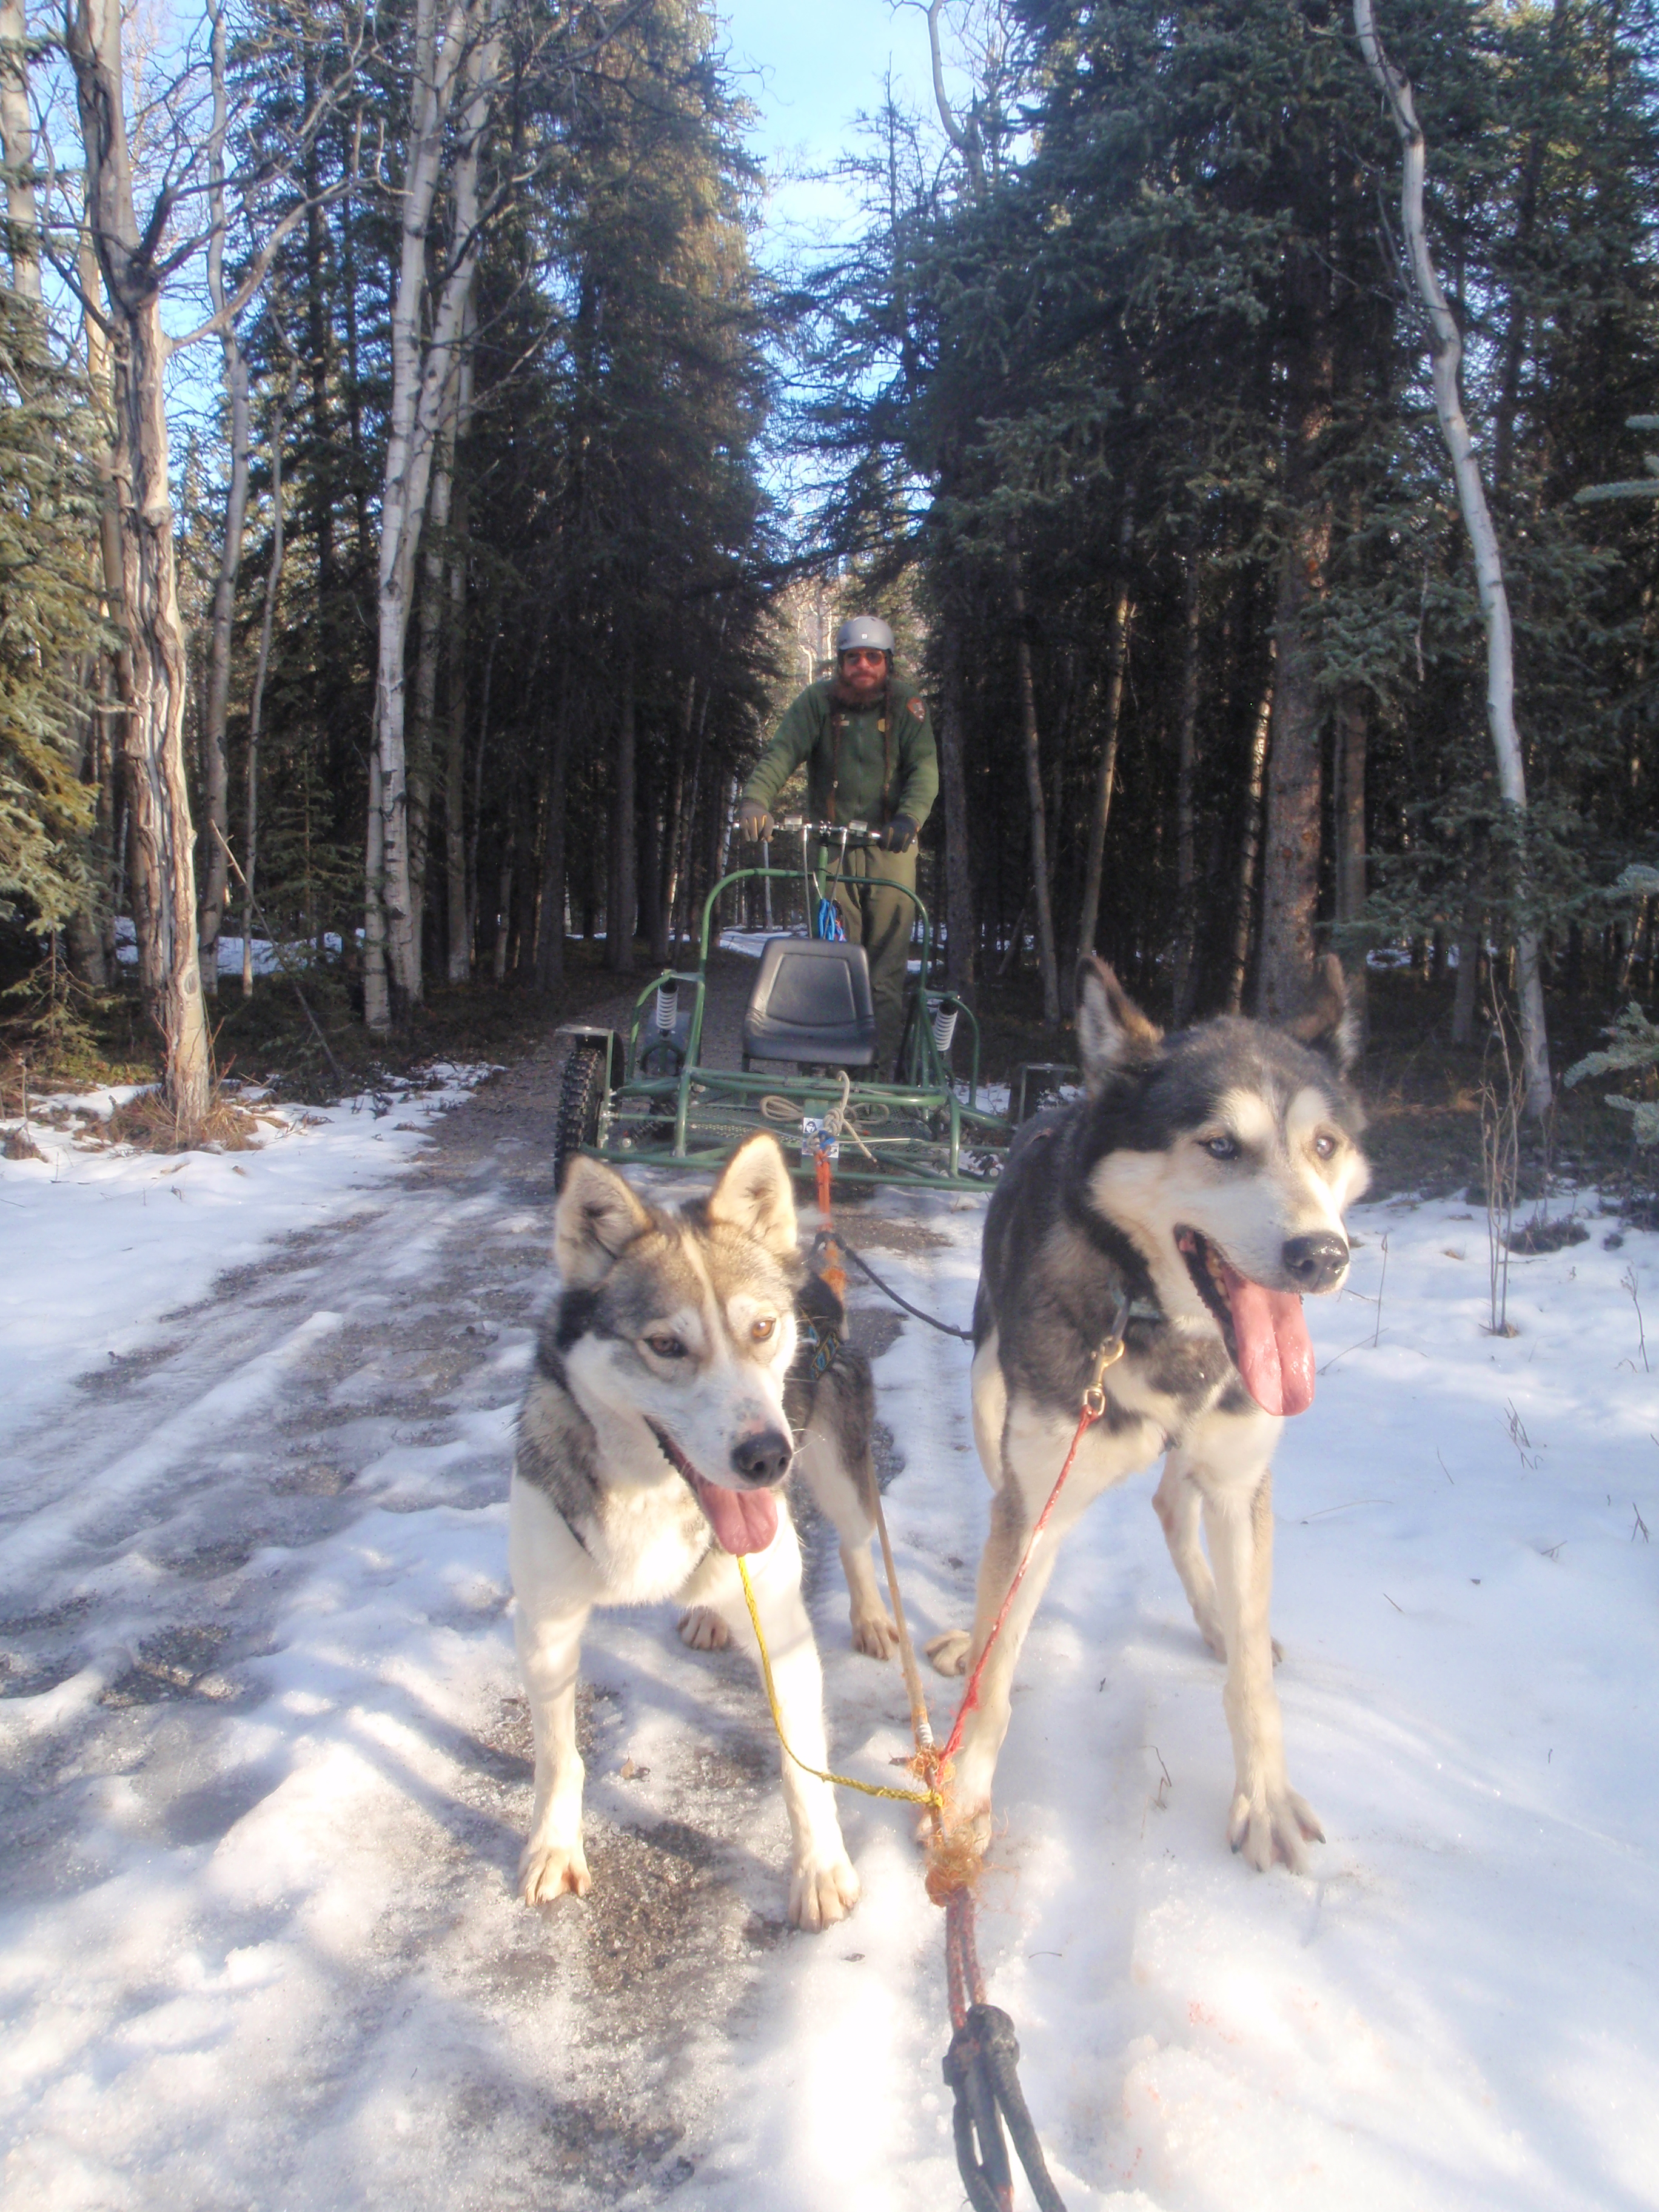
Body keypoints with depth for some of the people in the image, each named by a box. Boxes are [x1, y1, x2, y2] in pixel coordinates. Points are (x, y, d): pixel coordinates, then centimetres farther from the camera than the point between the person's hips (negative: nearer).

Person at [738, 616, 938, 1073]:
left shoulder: (907, 705, 2)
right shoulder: (818, 701, 1)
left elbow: (925, 766, -9)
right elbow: (782, 752, -11)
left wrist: (910, 817, -29)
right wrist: (755, 799, -30)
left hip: (890, 846, 0)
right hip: (831, 842, 0)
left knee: (887, 970, -2)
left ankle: (881, 1068, 2)